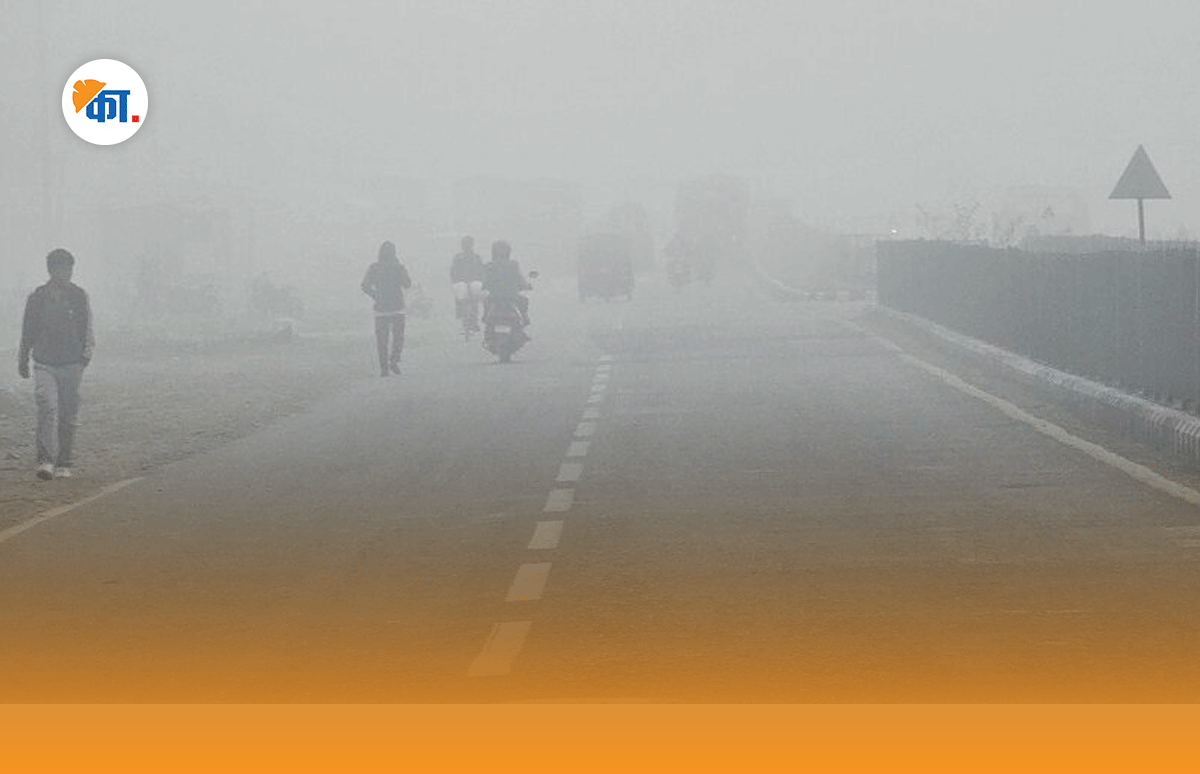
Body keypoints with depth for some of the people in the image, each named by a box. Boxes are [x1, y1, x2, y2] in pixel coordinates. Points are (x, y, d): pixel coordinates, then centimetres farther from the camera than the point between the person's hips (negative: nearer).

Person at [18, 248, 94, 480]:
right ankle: (45, 461, -20)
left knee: (68, 415, 4)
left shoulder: (79, 296, 4)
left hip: (71, 364, 1)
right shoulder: (37, 297, 4)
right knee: (47, 408, -17)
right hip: (44, 363, -1)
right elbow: (28, 330, 13)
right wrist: (23, 359, 16)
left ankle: (63, 463, 15)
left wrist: (86, 354, -4)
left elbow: (87, 329, 9)